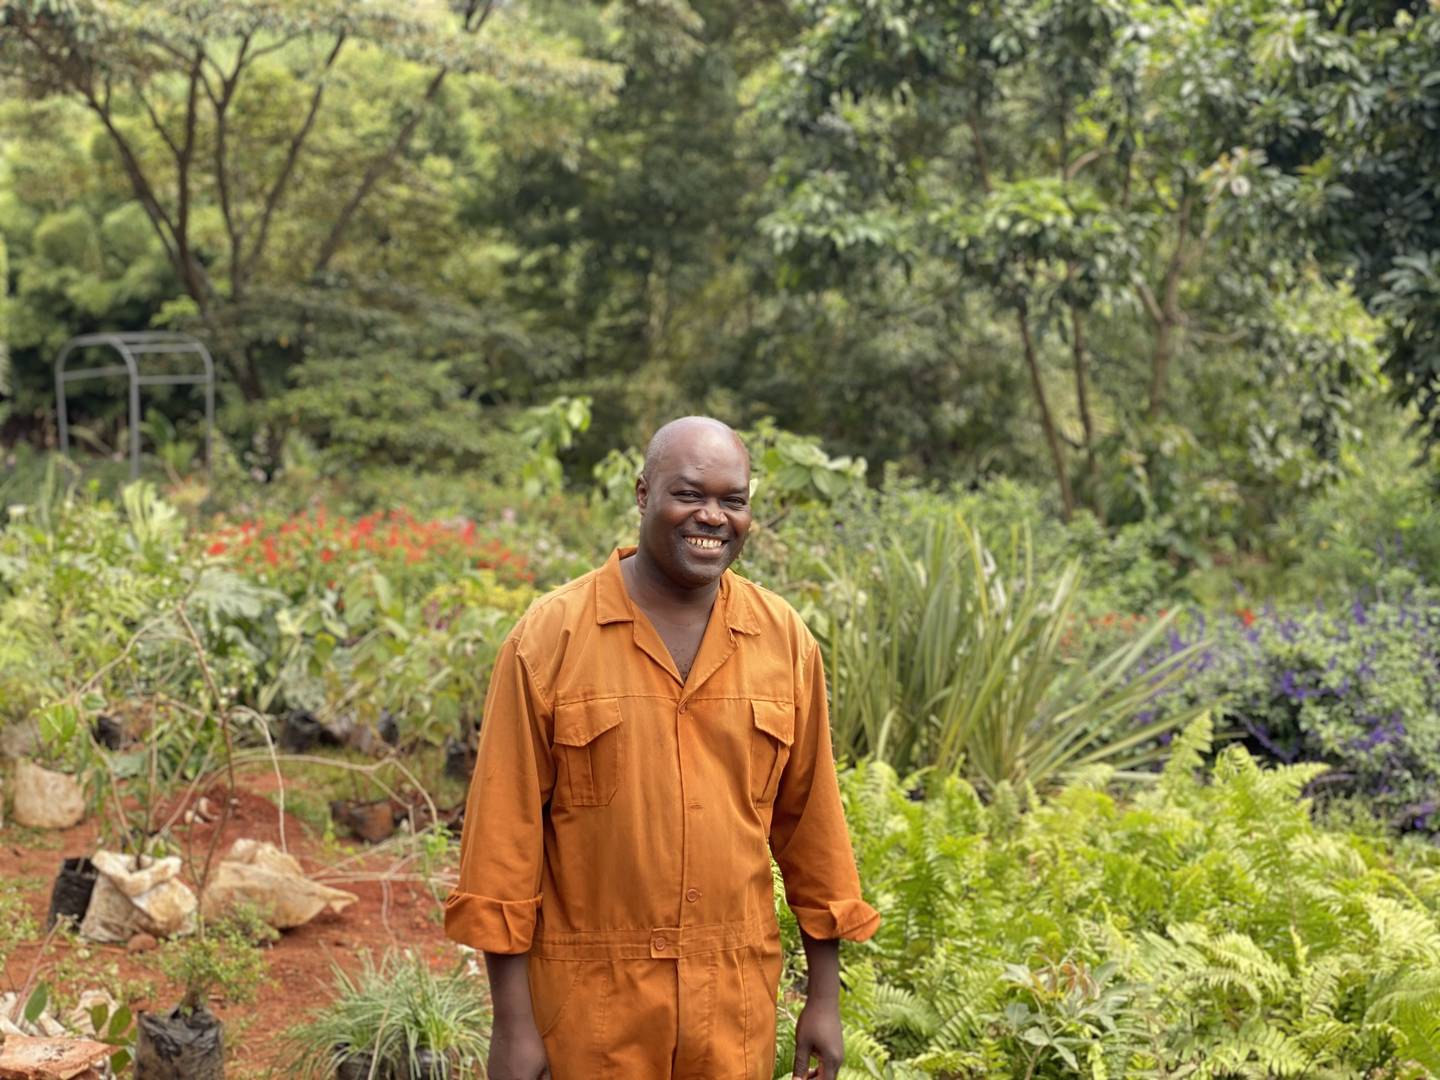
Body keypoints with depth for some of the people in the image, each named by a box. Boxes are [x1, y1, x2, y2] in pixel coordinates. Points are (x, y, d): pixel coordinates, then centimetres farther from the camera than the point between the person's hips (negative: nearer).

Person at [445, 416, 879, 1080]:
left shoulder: (784, 640, 2)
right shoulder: (549, 637, -8)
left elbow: (808, 817, 8)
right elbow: (505, 823, -6)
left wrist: (825, 996, 9)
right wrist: (512, 1022, -6)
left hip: (735, 1001, 3)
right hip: (589, 1003, -2)